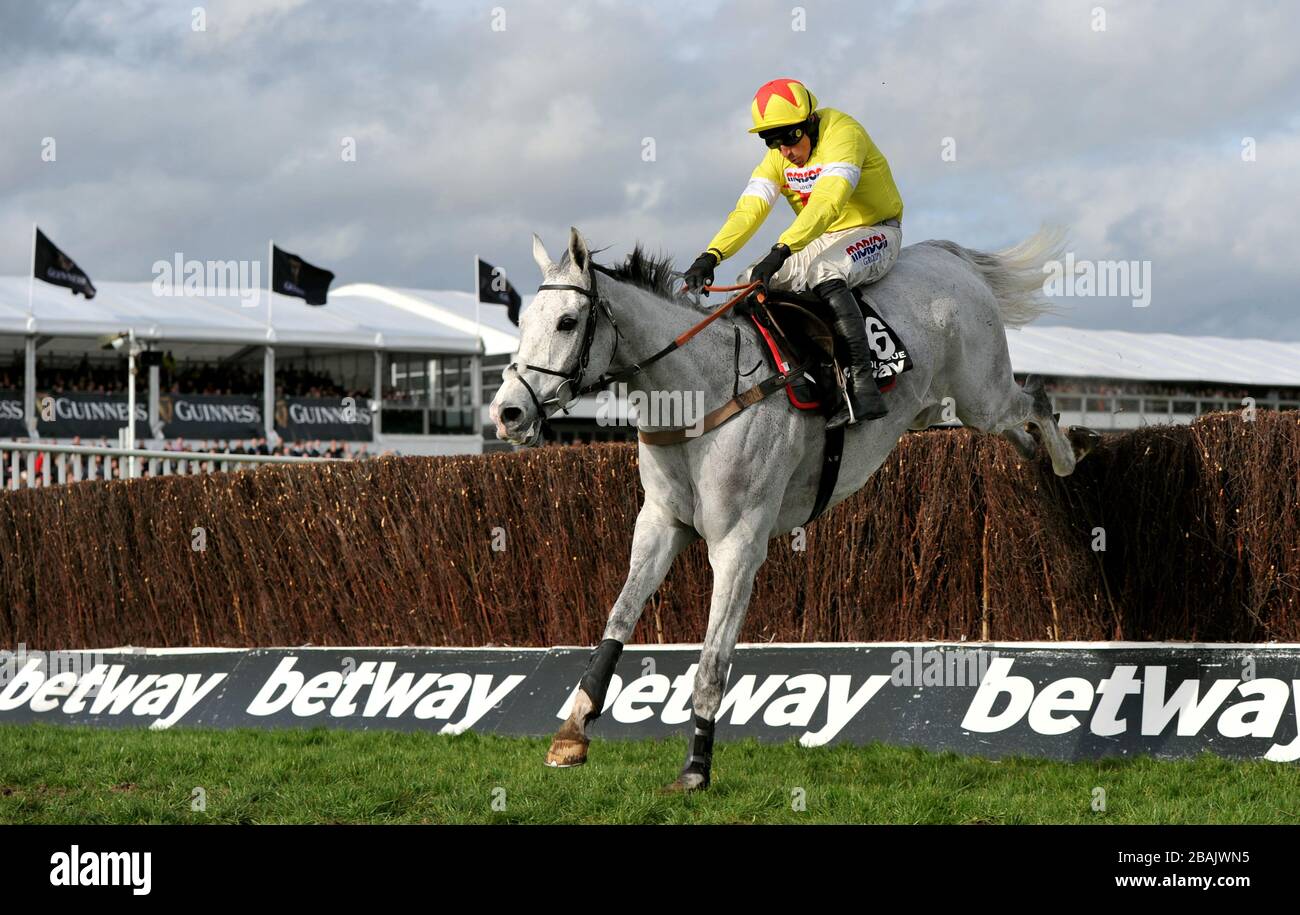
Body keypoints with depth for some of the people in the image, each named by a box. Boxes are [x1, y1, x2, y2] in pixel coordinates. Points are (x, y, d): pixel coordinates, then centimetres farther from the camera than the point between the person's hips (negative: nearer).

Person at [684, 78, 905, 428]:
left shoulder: (841, 134, -22)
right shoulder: (778, 157, 2)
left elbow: (828, 202, -36)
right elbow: (749, 210, -8)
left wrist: (782, 250, -47)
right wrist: (711, 256, -25)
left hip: (874, 232, -8)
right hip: (821, 242, 8)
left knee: (822, 274, -37)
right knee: (750, 284, -7)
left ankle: (862, 386, -43)